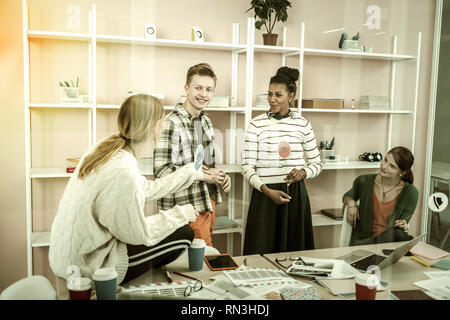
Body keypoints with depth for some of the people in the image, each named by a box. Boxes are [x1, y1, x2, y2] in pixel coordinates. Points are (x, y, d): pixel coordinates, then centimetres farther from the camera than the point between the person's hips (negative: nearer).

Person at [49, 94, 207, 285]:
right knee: (183, 233, -3)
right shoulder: (123, 171, -30)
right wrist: (179, 215, -5)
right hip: (87, 268, -9)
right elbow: (139, 234, -19)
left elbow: (147, 189, 10)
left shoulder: (104, 150, -1)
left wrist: (191, 172, 19)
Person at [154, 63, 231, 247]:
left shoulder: (206, 120, 12)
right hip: (187, 206, -8)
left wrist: (220, 176, 3)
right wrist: (200, 175, -24)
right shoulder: (171, 123, -17)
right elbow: (162, 170, -21)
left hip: (209, 200, 8)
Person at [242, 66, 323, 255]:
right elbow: (248, 166, -3)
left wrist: (303, 172, -12)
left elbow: (317, 163, 10)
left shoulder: (302, 124, 4)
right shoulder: (257, 124, -1)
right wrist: (267, 190, -16)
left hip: (296, 195, 2)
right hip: (265, 194, -1)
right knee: (262, 250, 2)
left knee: (295, 248, 9)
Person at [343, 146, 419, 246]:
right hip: (362, 243, -1)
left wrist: (402, 226, -21)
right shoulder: (364, 181, 0)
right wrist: (351, 203, 0)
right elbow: (347, 196, 23)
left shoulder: (411, 193, -5)